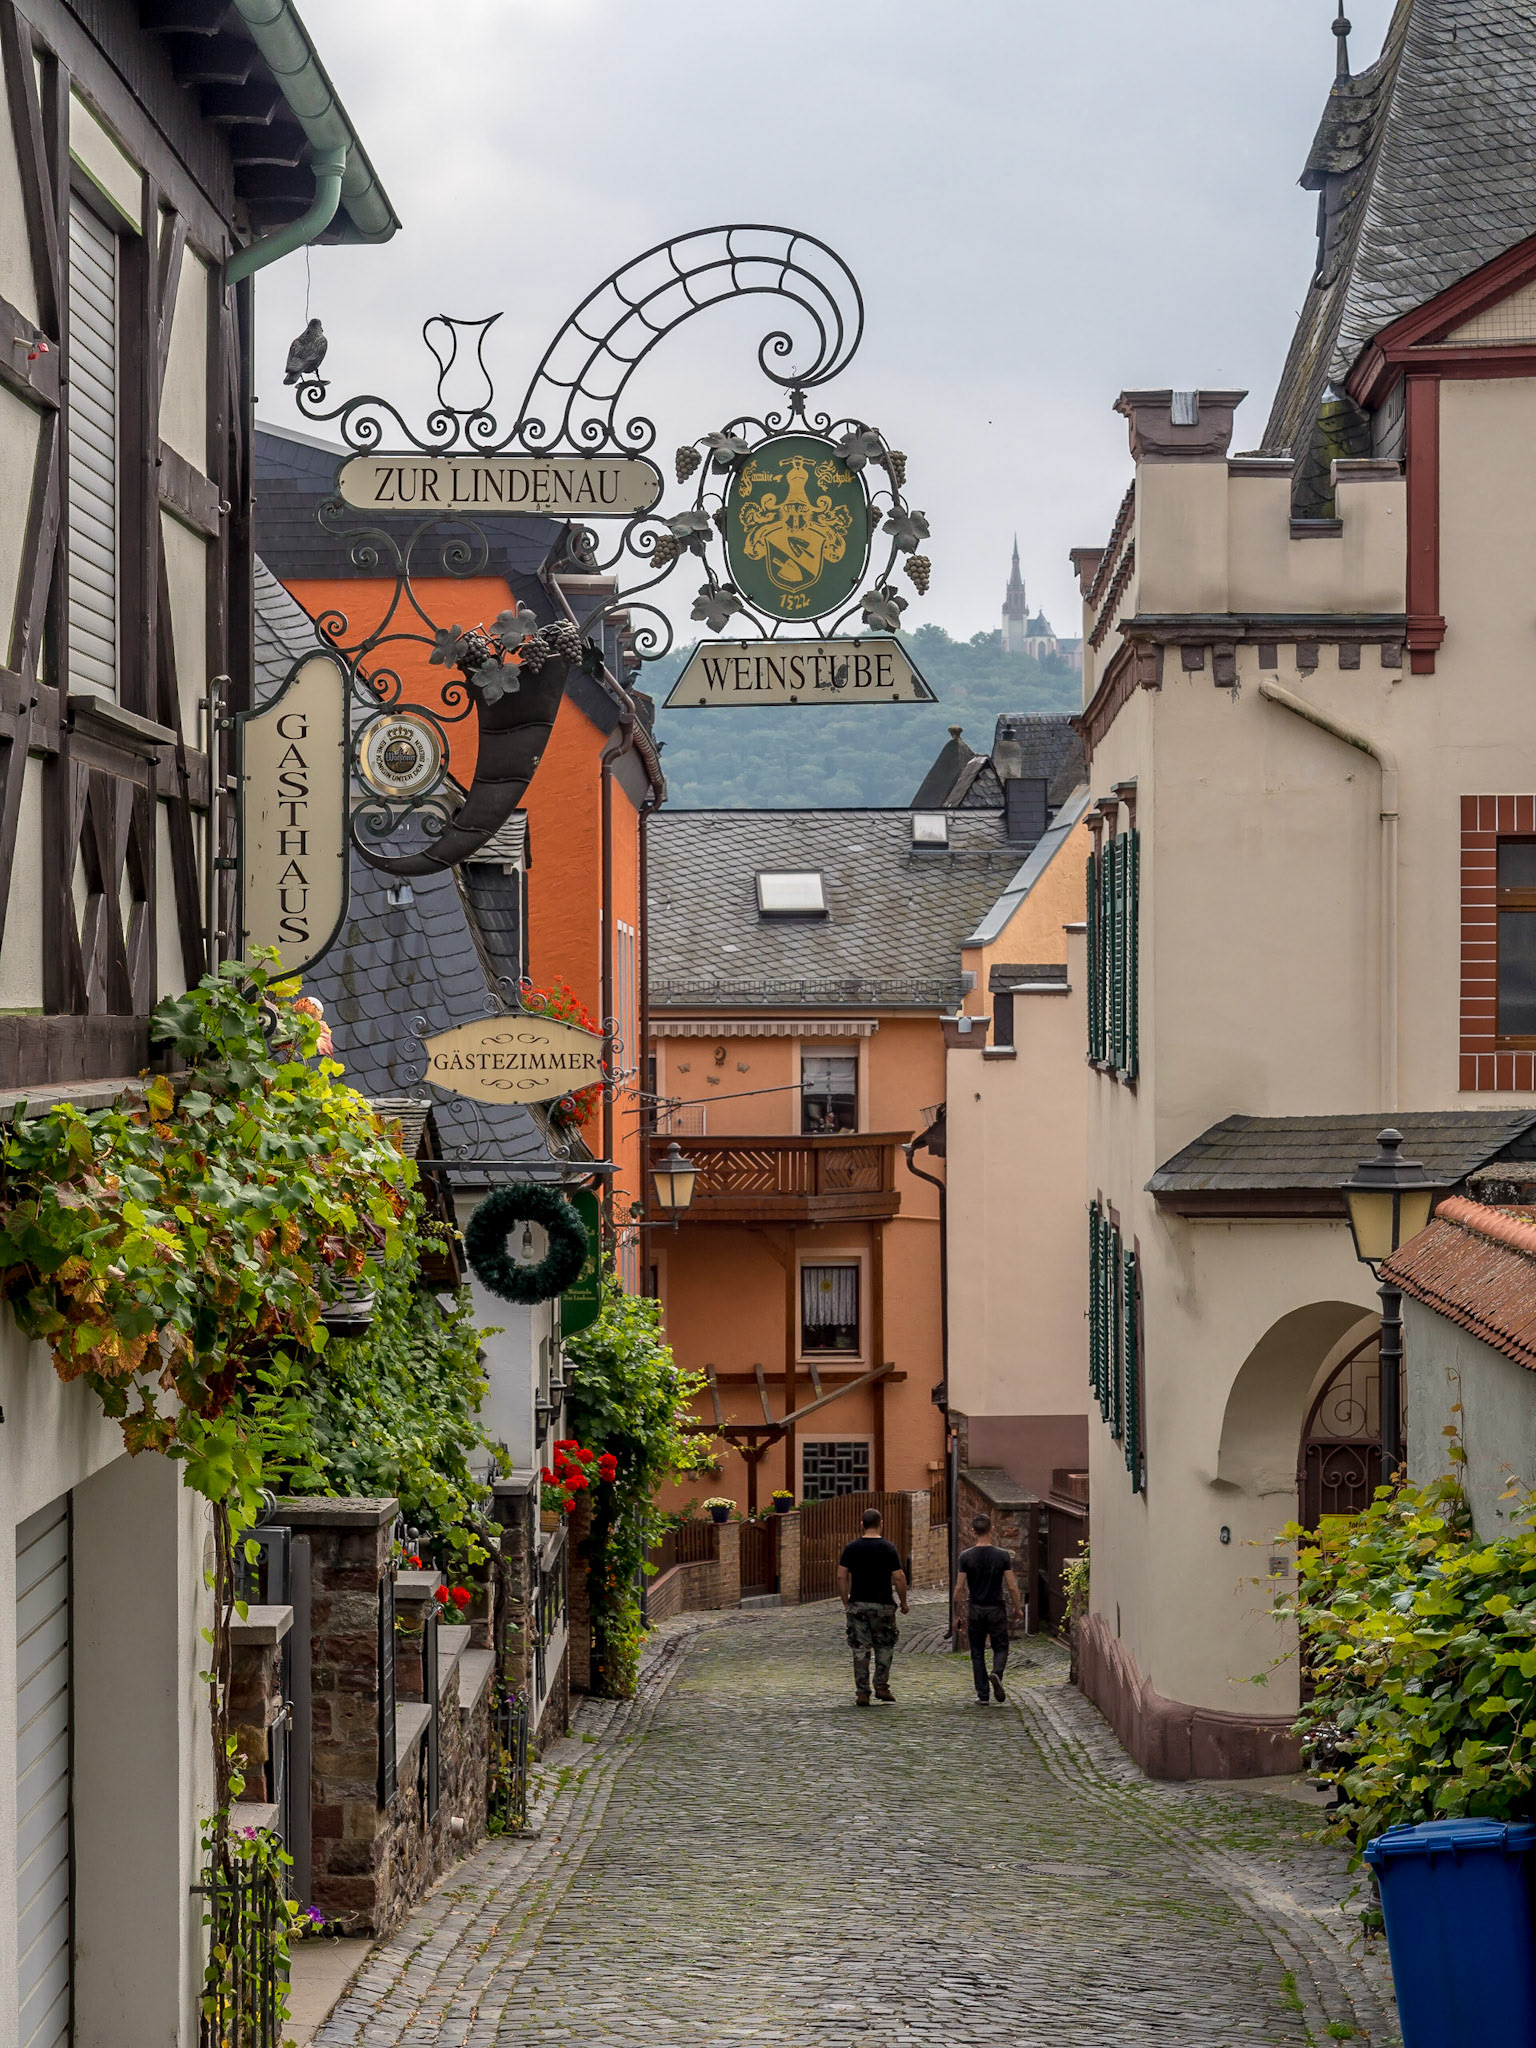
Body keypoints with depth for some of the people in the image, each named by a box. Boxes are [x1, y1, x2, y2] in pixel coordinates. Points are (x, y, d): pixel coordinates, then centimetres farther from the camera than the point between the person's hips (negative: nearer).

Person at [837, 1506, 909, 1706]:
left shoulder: (852, 1548, 1)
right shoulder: (888, 1548, -7)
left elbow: (841, 1576, 0)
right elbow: (898, 1577, -8)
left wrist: (846, 1602, 9)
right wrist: (903, 1602, 3)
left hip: (857, 1605, 2)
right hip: (883, 1606, -2)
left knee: (860, 1649, 4)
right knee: (884, 1647, 14)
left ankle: (862, 1693, 2)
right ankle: (881, 1686, 10)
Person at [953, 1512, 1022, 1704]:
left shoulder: (966, 1556, -7)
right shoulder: (1002, 1556, -7)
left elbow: (959, 1588, -7)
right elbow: (1012, 1587, -7)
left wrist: (957, 1616, 1)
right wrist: (1017, 1609, 8)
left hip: (975, 1610, 0)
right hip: (996, 1609, 0)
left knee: (977, 1653, 10)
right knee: (1000, 1647, 13)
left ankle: (983, 1695, 8)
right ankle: (997, 1674, -19)